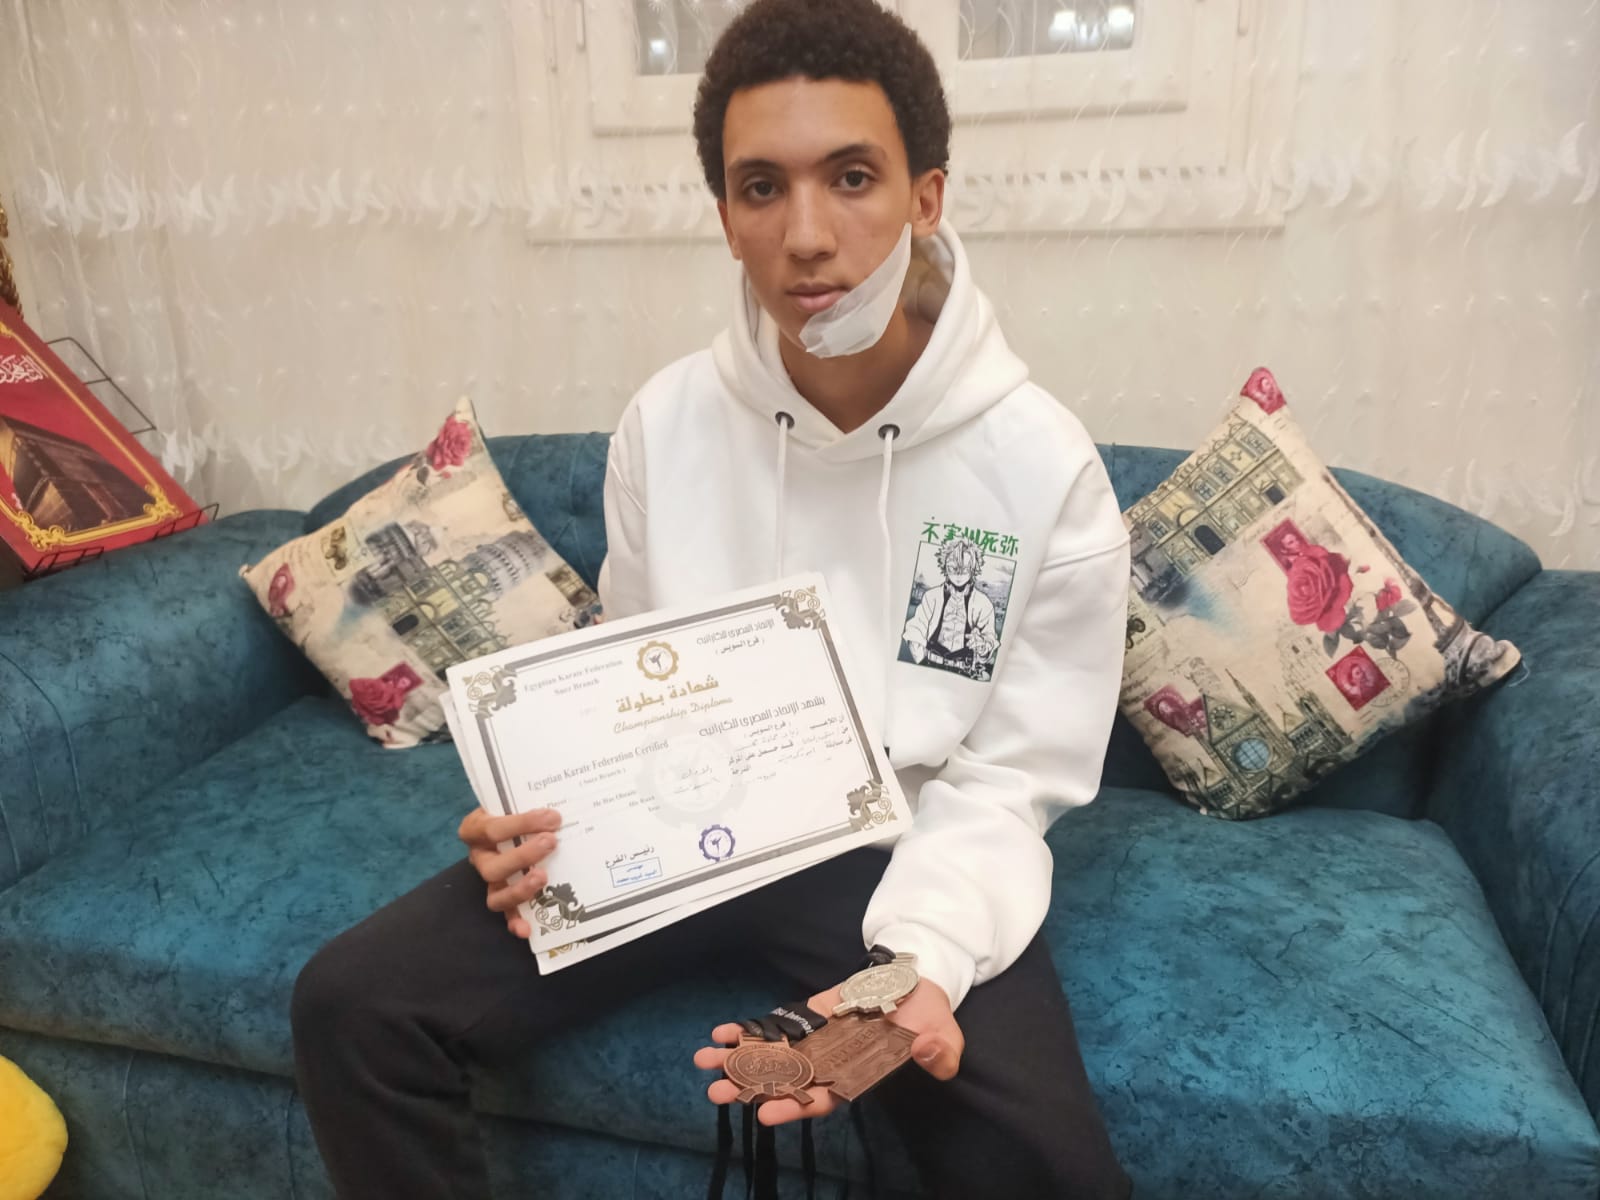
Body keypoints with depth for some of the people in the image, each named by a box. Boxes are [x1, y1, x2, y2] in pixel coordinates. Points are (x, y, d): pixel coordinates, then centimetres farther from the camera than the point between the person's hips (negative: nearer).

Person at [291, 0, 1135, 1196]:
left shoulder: (1044, 465, -14)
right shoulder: (666, 422, -5)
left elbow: (1006, 785, -9)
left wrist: (919, 961, -28)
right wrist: (553, 814, -13)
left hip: (892, 851, -2)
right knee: (351, 1007, -10)